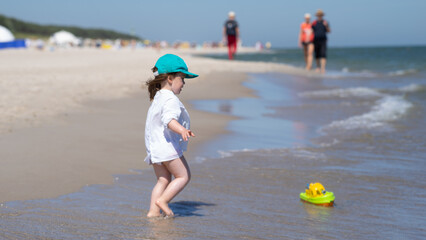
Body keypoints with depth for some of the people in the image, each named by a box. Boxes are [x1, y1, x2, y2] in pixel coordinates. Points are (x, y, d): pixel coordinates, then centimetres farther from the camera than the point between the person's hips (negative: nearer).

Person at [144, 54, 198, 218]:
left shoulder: (157, 98, 21)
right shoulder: (170, 99, -12)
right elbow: (169, 119, -30)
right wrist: (182, 130, -46)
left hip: (153, 148, 10)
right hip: (167, 146, -10)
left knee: (164, 180, 10)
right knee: (183, 176, -1)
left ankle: (153, 210, 3)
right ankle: (162, 200, -9)